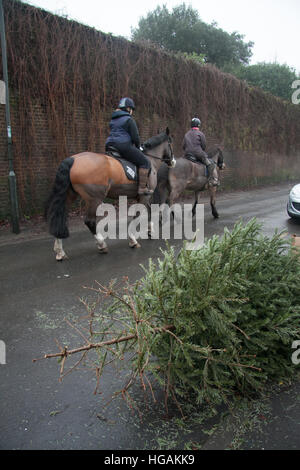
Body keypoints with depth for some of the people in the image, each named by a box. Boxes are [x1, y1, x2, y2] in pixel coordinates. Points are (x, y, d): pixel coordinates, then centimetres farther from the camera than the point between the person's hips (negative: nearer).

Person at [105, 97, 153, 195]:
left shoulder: (113, 120, 21)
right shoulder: (129, 119, -4)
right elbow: (135, 137, -8)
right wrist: (138, 147, 12)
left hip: (110, 146, 8)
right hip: (124, 146, -8)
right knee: (145, 162, -2)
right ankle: (142, 188, -10)